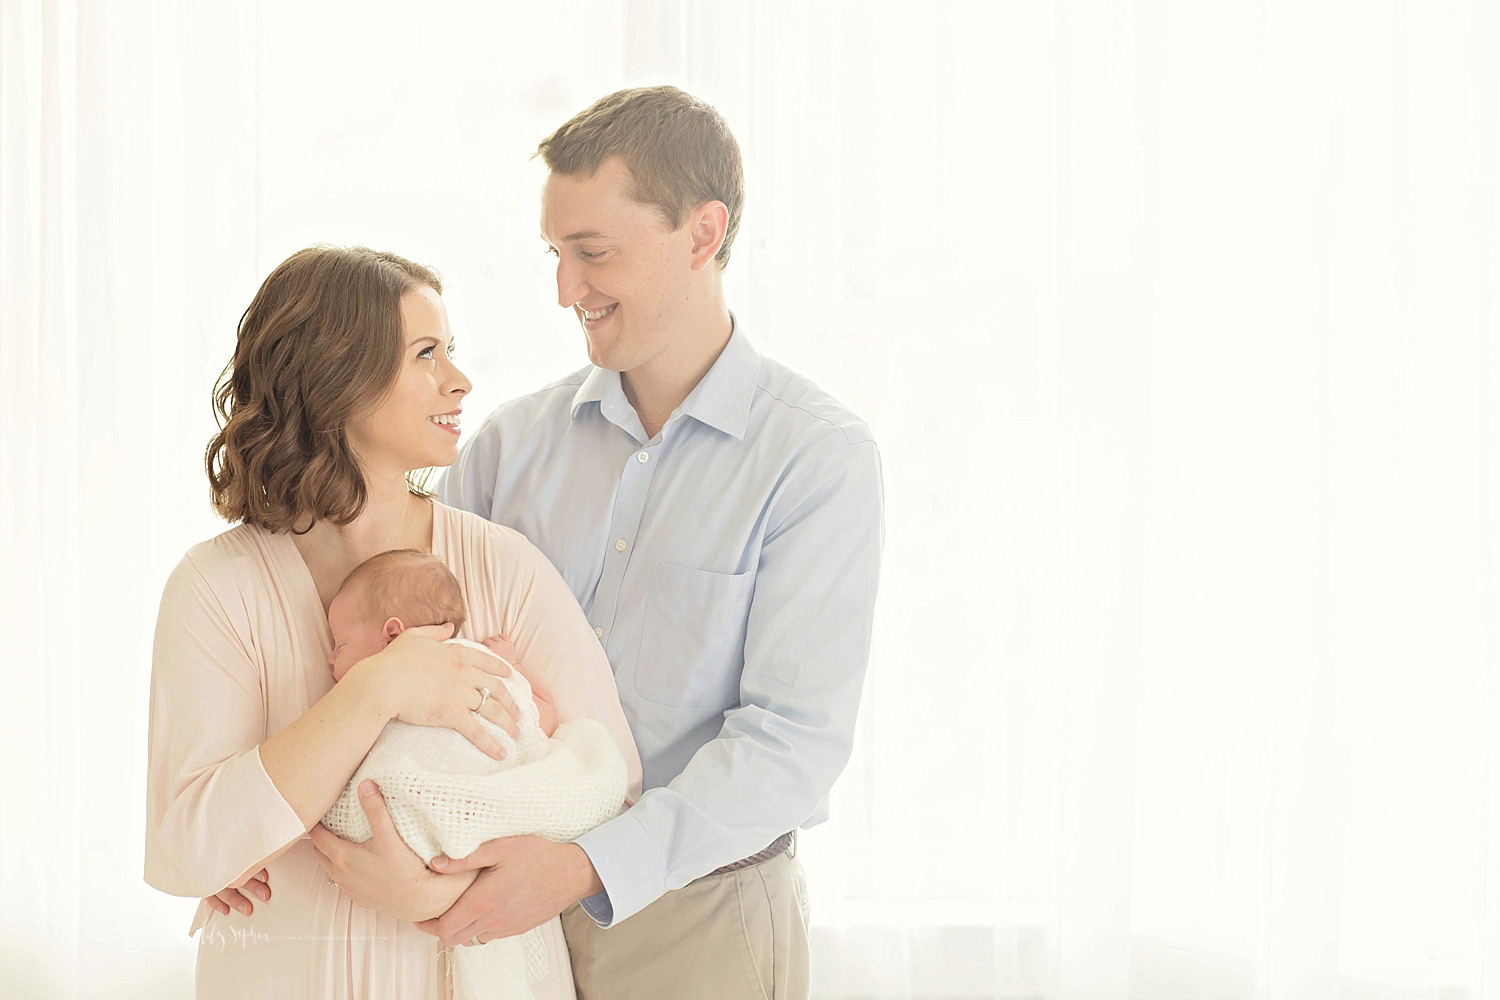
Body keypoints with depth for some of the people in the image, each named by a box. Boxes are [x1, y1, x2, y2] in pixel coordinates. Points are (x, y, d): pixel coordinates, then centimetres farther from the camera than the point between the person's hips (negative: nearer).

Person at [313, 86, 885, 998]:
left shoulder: (821, 458, -11)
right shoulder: (516, 438, 2)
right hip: (511, 906, 4)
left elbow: (796, 737, -18)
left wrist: (588, 865, -28)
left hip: (701, 921, -3)